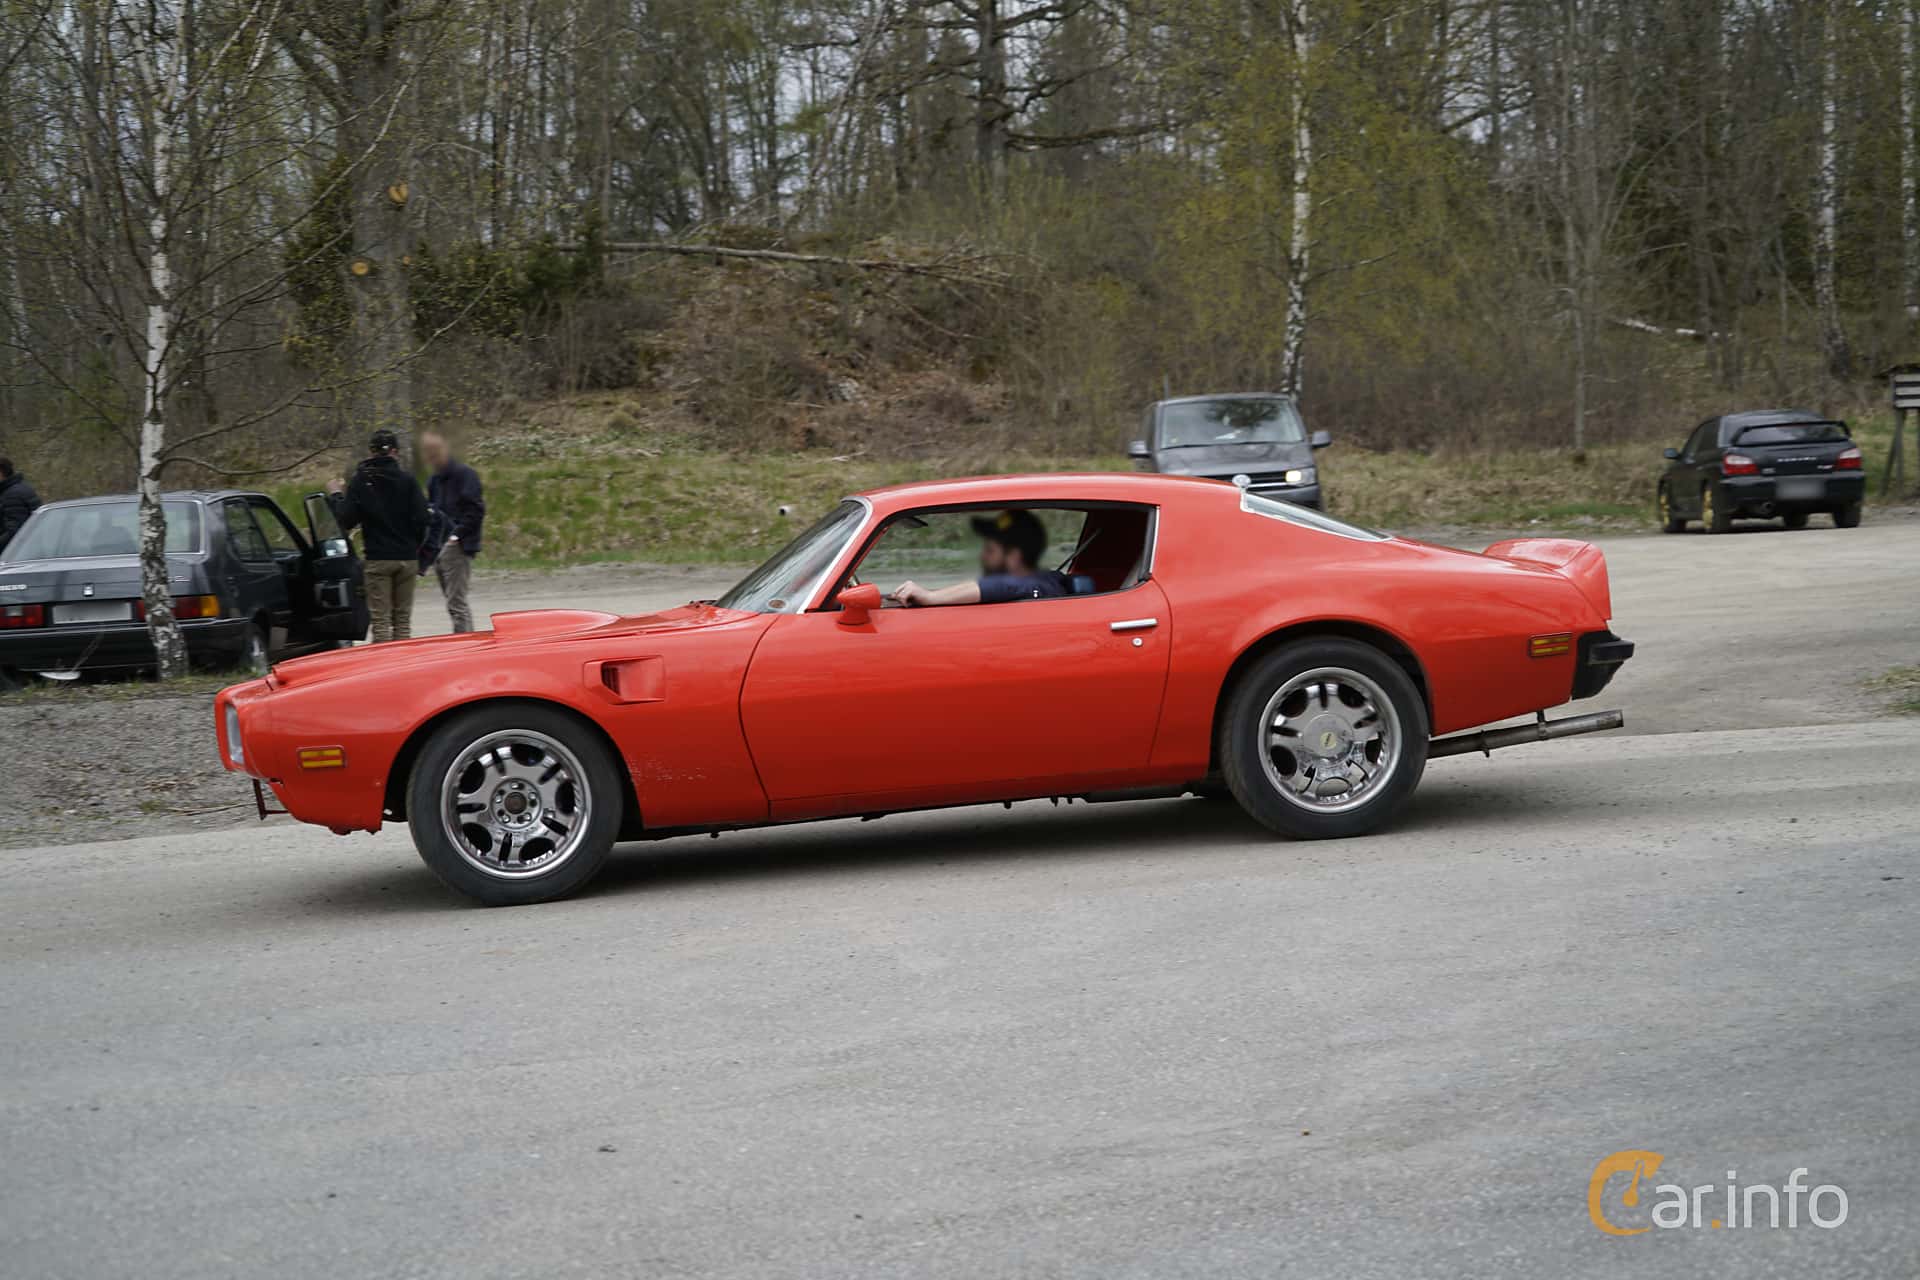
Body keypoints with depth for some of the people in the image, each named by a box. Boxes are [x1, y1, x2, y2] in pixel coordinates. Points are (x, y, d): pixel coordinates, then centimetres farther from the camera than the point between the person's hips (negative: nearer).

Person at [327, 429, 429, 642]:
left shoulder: (360, 480, -3)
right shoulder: (408, 479, -2)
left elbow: (347, 520, -5)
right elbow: (421, 519, -4)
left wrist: (336, 495, 12)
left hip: (378, 558, -2)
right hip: (407, 558, 2)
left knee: (380, 620, 0)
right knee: (403, 620, 9)